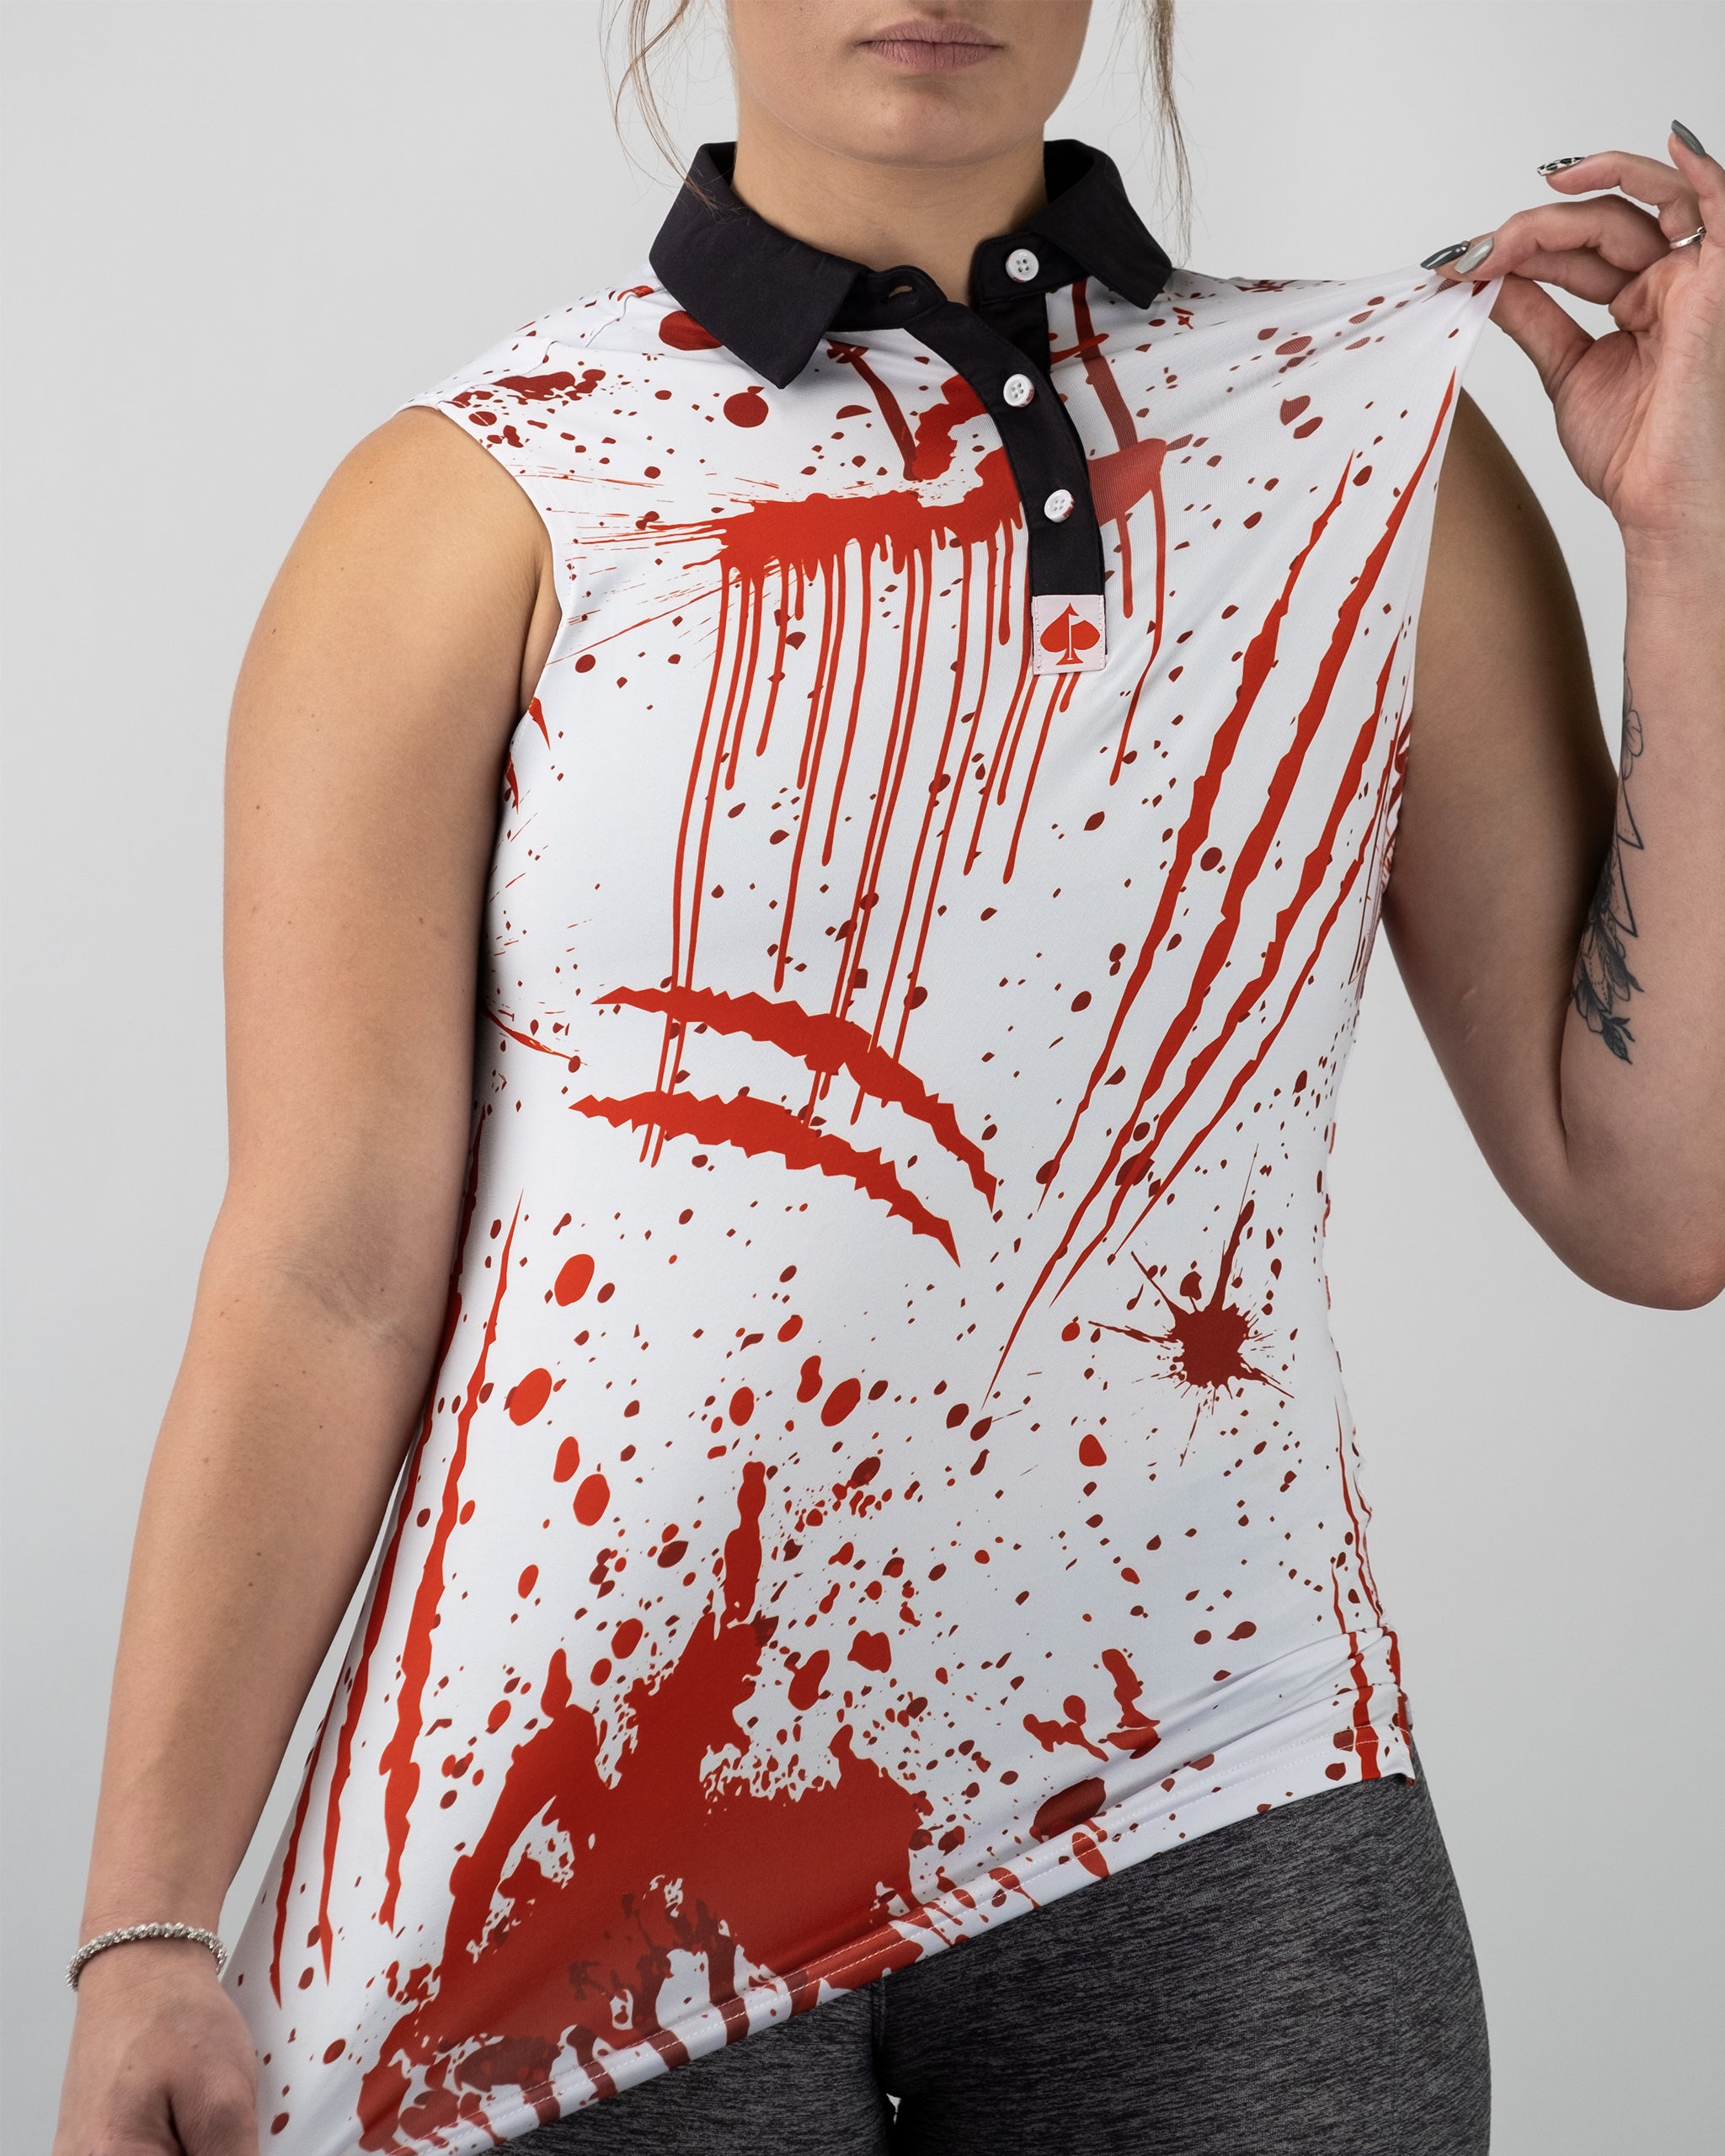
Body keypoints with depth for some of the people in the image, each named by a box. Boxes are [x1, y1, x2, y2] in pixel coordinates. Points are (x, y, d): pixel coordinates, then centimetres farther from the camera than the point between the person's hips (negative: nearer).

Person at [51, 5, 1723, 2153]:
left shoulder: (1374, 444, 4)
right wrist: (147, 1929, -9)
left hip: (1202, 1794, 2)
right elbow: (326, 1279, -5)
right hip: (599, 1835, -2)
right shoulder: (479, 505, -2)